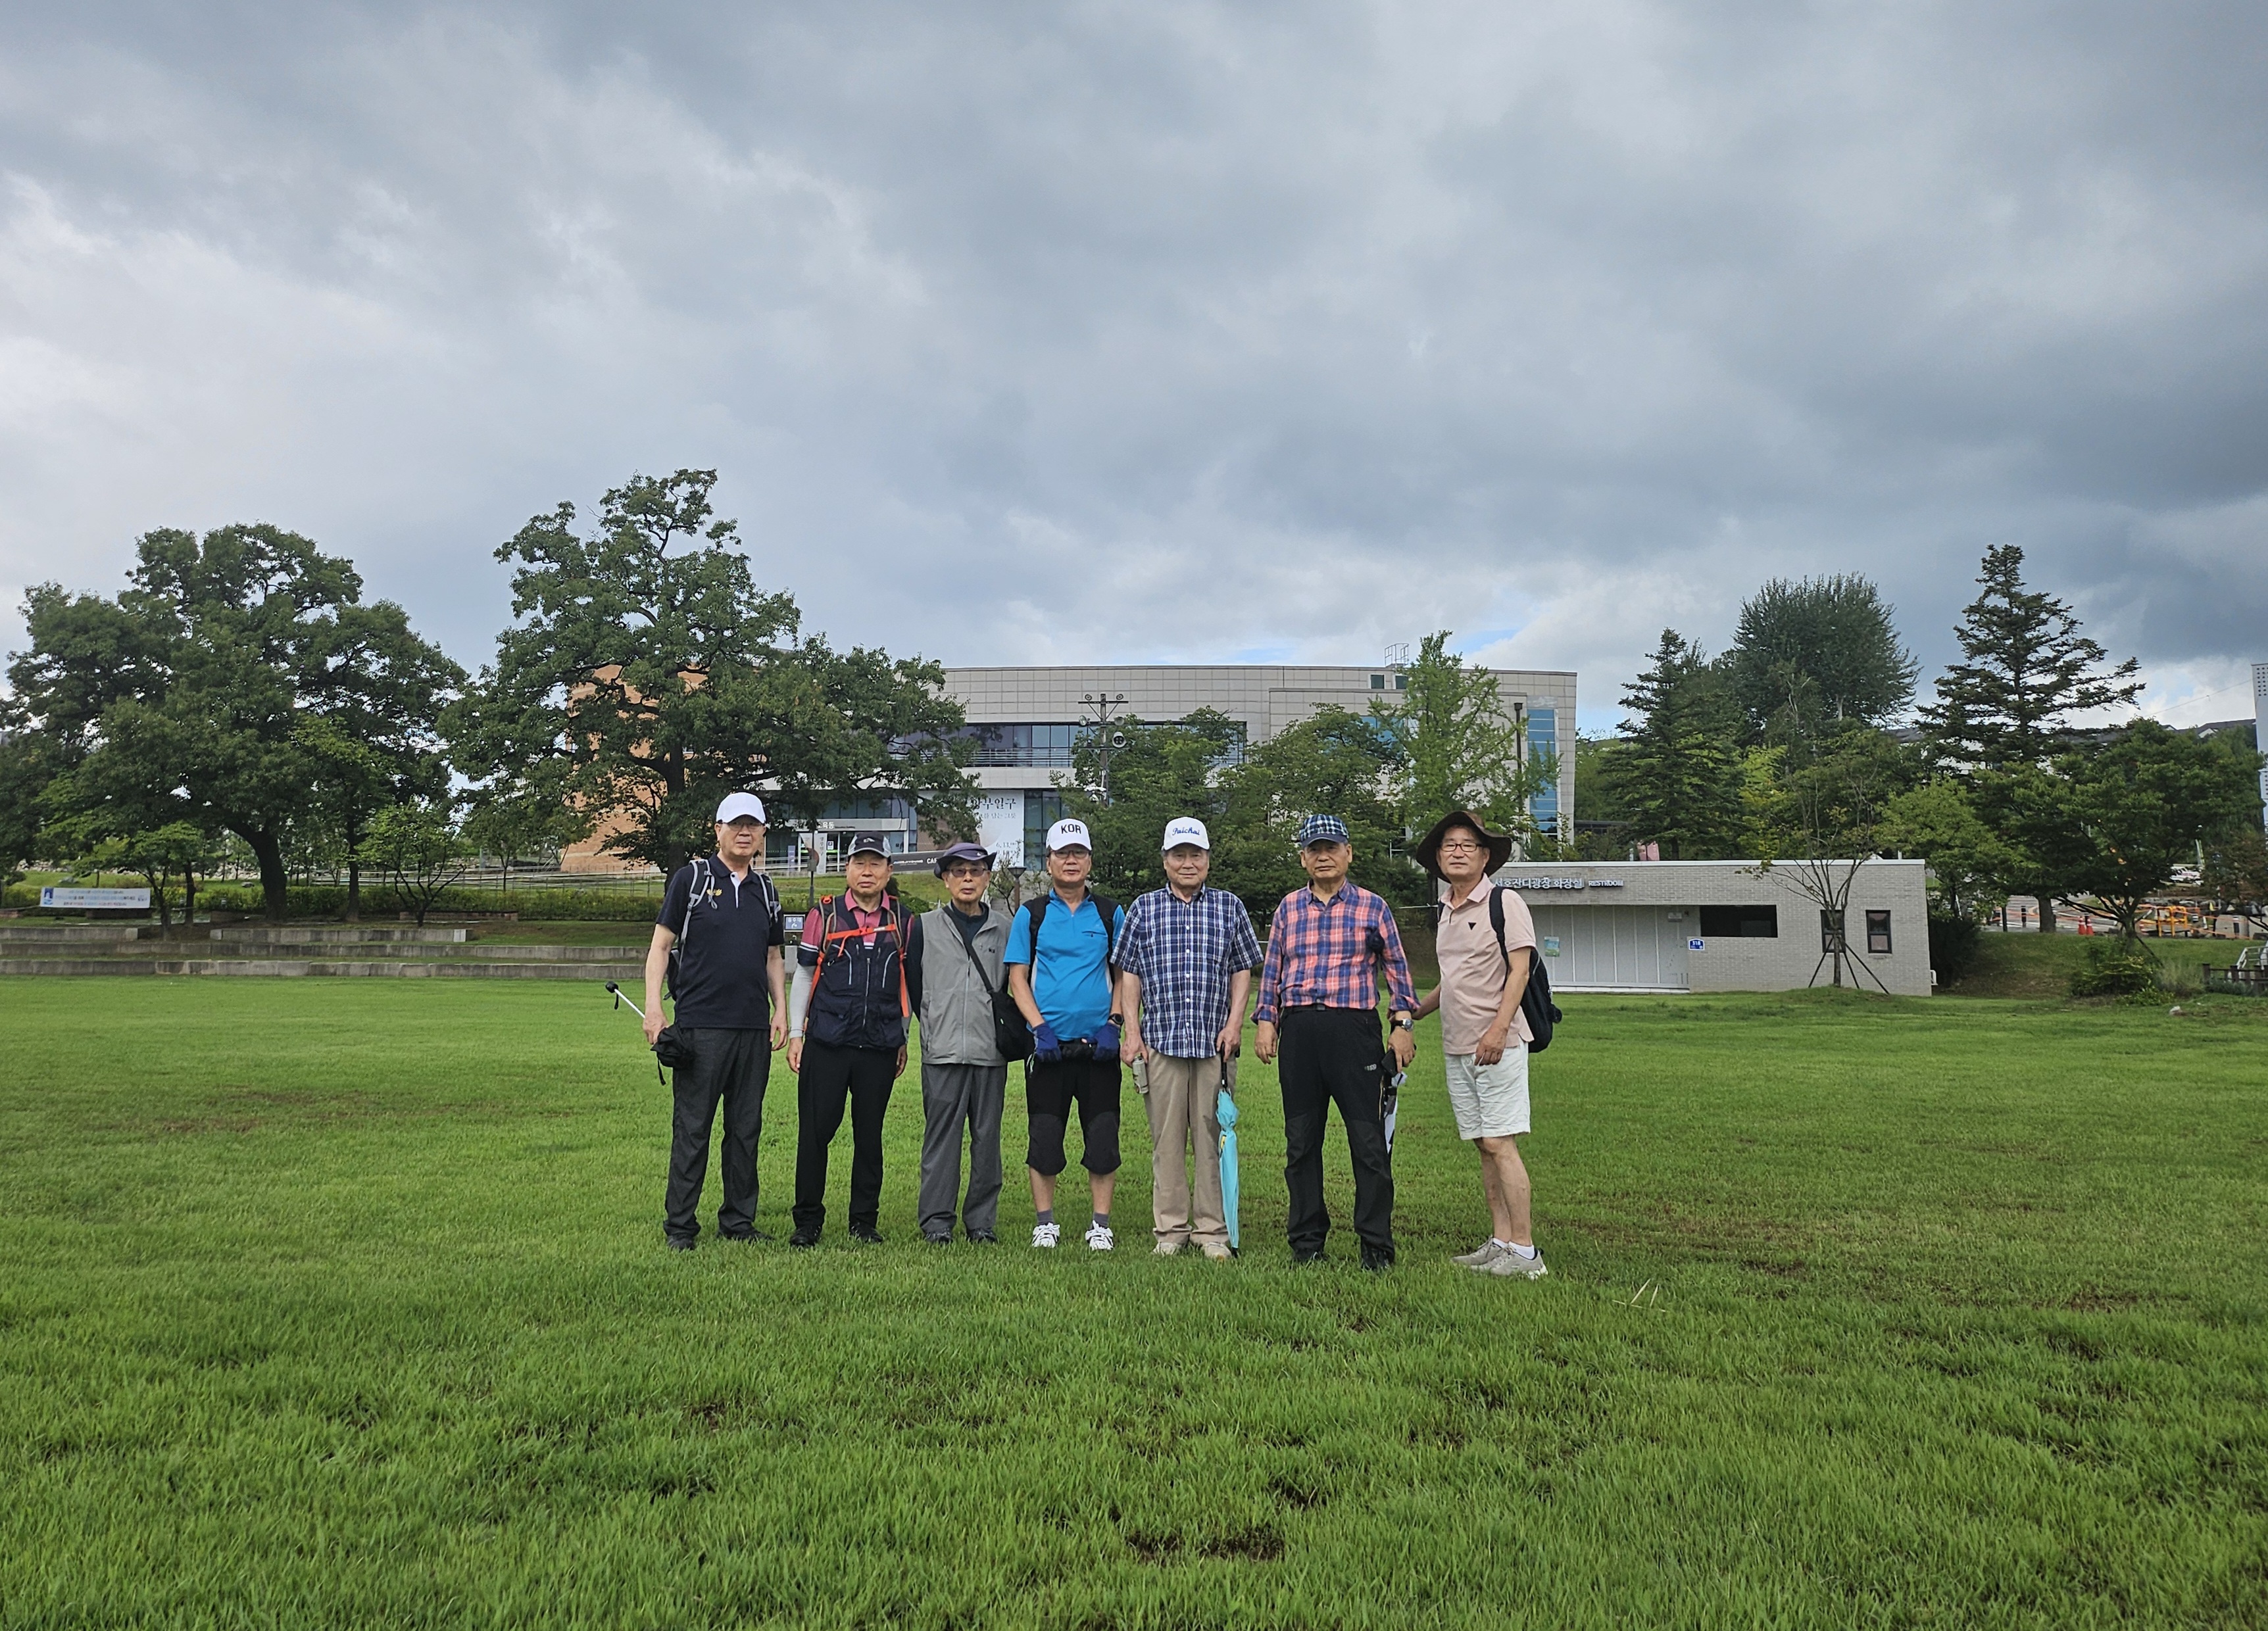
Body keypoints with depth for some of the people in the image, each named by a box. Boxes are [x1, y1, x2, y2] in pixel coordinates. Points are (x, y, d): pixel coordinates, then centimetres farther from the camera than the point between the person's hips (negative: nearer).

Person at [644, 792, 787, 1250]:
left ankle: (739, 1221, 19)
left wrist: (780, 1009, 11)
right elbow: (661, 945, 1)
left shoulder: (766, 891, 15)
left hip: (755, 1028, 5)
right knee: (691, 1128, 0)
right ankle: (680, 1224, 10)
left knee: (746, 1129, 9)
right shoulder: (691, 878, 1)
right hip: (700, 1024, -4)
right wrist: (653, 1006, -8)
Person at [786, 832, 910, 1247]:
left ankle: (865, 1222, 19)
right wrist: (795, 1033, 3)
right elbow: (803, 976, 7)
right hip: (827, 1044, -1)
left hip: (880, 1047, 2)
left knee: (869, 1134, 8)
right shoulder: (824, 916, 3)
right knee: (815, 1131, 1)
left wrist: (903, 1040, 14)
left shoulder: (903, 922, 8)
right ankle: (808, 1221, 13)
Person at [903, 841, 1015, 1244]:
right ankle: (937, 1221, 10)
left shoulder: (1005, 928, 8)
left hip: (991, 1051, 1)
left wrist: (1005, 1030, 11)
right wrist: (933, 1026, 11)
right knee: (941, 1136, 1)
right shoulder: (925, 927, 7)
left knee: (987, 1137, 5)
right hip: (942, 1051, -1)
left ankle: (982, 1221, 15)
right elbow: (911, 984, 12)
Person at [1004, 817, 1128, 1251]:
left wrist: (1113, 1024, -3)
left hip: (1098, 1043, 1)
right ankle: (1045, 1221, 17)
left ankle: (1101, 1224, 12)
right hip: (1049, 1043, 0)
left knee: (1103, 1137, 1)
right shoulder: (1031, 914, 6)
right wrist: (1040, 1027, -9)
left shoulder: (1110, 914, 9)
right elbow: (1017, 977, 3)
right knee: (1044, 1135, 3)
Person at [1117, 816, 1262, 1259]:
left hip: (1214, 1041, 0)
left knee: (1212, 1135, 2)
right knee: (1166, 1137, 3)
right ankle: (1170, 1228, 12)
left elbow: (1242, 970, 12)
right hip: (1160, 1040, 0)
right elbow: (1129, 973, 9)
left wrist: (1234, 1023, 0)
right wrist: (1132, 1031, 2)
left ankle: (1213, 1229, 11)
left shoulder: (1229, 907, 10)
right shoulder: (1144, 909, 10)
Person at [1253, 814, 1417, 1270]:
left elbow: (1396, 967, 8)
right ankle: (1307, 1240, 18)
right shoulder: (1289, 907, 13)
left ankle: (1376, 1245, 7)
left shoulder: (1372, 907, 7)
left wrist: (1403, 1025, 1)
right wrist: (1266, 1021, 8)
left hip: (1354, 1027, -3)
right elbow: (1272, 969, 16)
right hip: (1298, 1029, 3)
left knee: (1368, 1142, -2)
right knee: (1301, 1142, 8)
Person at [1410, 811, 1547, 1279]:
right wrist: (1416, 1011, 19)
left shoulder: (1504, 903, -7)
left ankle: (1524, 1253, -4)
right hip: (1456, 1047, 8)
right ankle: (1501, 1243, 16)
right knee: (1484, 1147, 9)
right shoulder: (1447, 911, 16)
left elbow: (1519, 970, -13)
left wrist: (1498, 1029, -22)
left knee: (1500, 1144, -9)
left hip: (1498, 1045, -8)